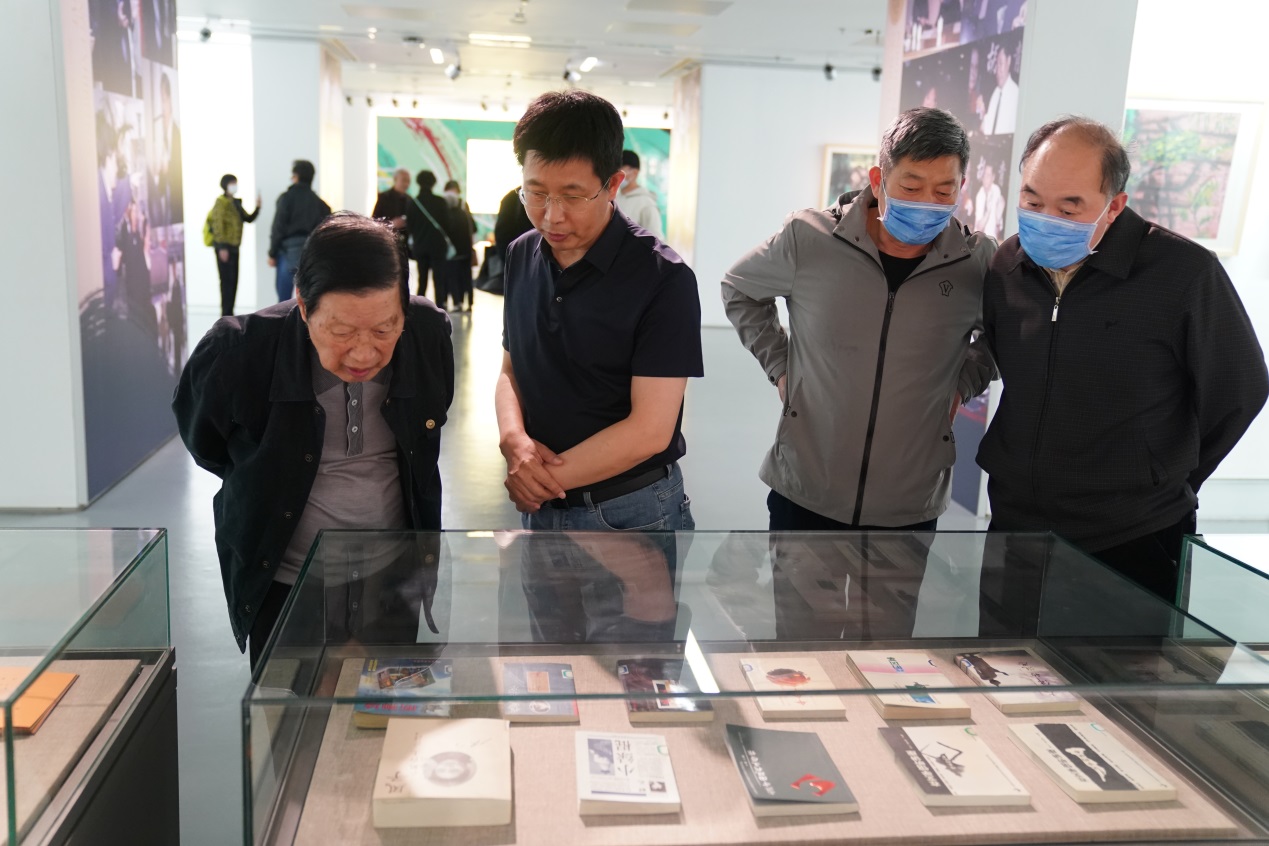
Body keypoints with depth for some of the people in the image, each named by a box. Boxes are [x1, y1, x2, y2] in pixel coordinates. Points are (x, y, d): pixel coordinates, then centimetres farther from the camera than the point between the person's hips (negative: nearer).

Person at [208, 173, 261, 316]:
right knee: (227, 280, -8)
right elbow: (217, 224, -14)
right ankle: (225, 314, -4)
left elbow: (248, 219, 17)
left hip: (234, 246, 8)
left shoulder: (236, 202, 16)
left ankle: (229, 313, 16)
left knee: (233, 281, 9)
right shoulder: (221, 202, -8)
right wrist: (222, 247, -19)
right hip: (224, 246, -8)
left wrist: (257, 207, 1)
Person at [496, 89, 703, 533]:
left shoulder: (663, 278, -17)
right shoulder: (522, 256, 1)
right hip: (537, 505, 5)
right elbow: (510, 370, 9)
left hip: (630, 512, -5)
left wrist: (545, 478, -14)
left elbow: (650, 429, -20)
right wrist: (514, 438, -11)